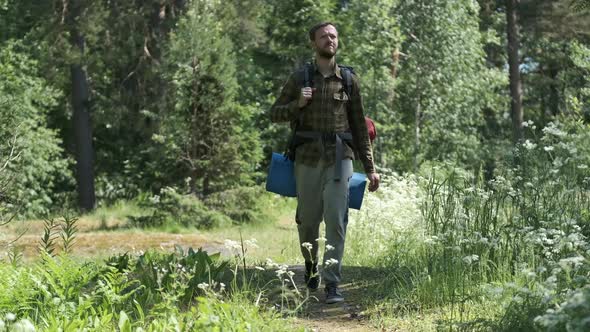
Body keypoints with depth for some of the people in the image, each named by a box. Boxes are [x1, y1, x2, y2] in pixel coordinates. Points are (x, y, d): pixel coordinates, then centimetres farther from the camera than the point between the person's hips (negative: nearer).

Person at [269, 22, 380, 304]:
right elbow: (275, 114, 9)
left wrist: (370, 167, 8)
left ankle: (332, 285, -10)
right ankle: (311, 265, 37)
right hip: (307, 158, 1)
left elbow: (359, 126, 11)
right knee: (307, 220, 9)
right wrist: (297, 104, -12)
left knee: (336, 222, -11)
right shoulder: (299, 78, 5)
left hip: (339, 157, -1)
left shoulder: (349, 80, 7)